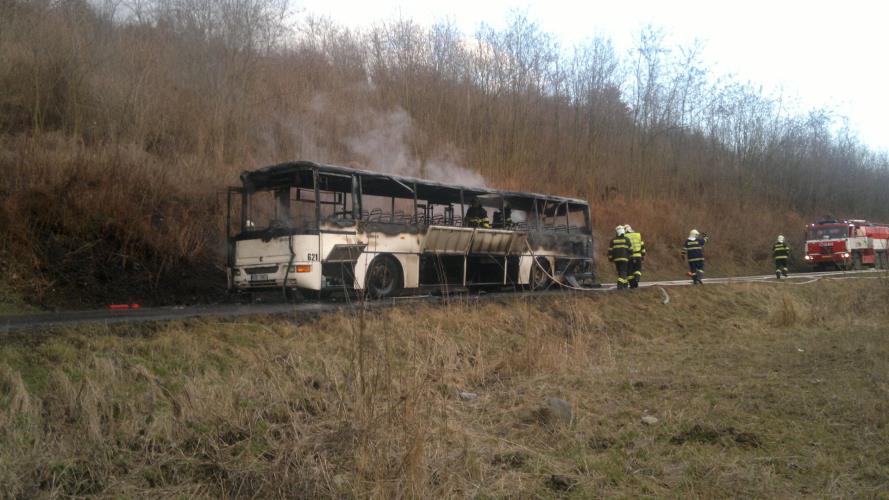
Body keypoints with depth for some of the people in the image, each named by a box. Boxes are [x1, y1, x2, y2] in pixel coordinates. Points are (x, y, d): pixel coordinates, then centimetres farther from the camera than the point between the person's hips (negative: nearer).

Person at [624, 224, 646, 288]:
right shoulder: (638, 235, 8)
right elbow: (642, 246, 7)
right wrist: (643, 255, 14)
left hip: (629, 256, -2)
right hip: (638, 256, 2)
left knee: (630, 271, 6)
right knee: (638, 269, 13)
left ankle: (632, 284, 5)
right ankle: (637, 278, -13)